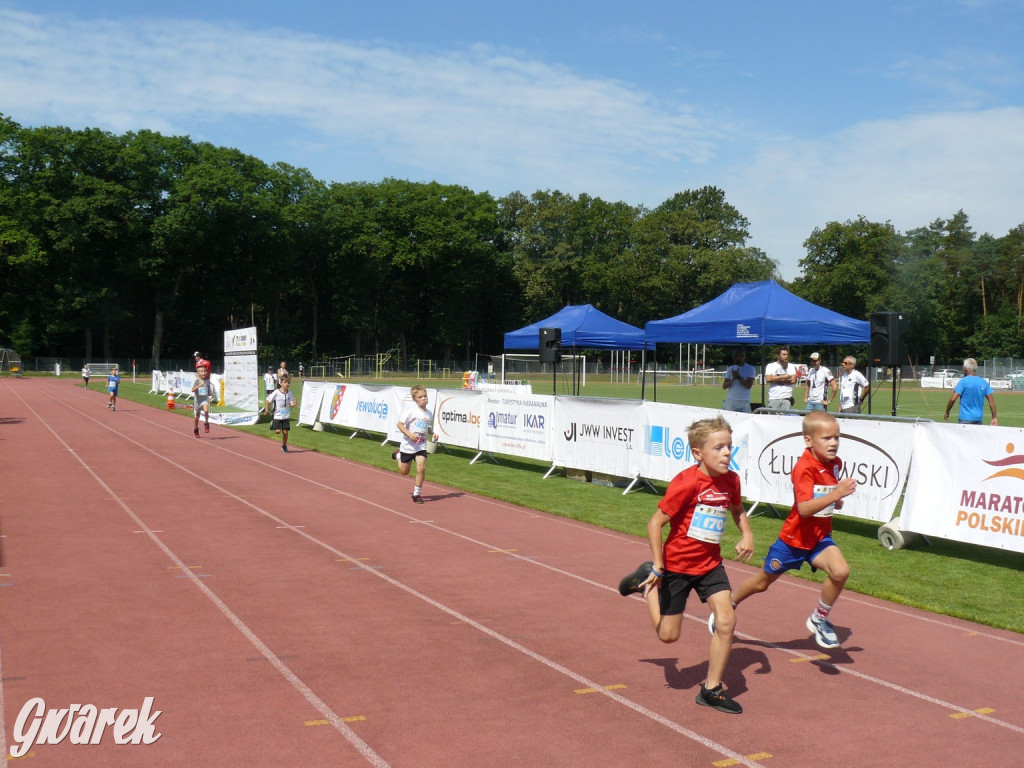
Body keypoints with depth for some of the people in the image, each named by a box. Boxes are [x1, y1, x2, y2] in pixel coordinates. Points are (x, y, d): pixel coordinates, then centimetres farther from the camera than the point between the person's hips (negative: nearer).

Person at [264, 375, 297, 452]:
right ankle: (273, 424, 23)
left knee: (285, 431, 1)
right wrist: (267, 409, -2)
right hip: (277, 415, -3)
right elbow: (268, 400, -2)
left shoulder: (289, 393, -3)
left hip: (286, 416, 3)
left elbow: (291, 404, -7)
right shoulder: (276, 392, -13)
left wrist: (294, 404, -28)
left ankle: (284, 446, 22)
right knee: (277, 431, -11)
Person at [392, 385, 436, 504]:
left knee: (421, 468, -16)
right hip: (408, 445, -3)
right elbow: (400, 424, -14)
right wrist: (409, 434, -27)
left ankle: (416, 493, 1)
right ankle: (398, 455, 47)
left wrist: (432, 434, 2)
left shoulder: (429, 413, 3)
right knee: (404, 471, 14)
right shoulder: (411, 410, -15)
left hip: (421, 446, 3)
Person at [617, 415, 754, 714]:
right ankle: (647, 581, 32)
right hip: (677, 564, -5)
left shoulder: (730, 480, -3)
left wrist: (746, 535, -1)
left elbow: (737, 510, 19)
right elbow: (655, 523, -18)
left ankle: (711, 689, 7)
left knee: (726, 622, -10)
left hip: (710, 563, 5)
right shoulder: (686, 482, -23)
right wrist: (658, 568, -18)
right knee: (668, 635, 7)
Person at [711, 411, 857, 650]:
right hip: (794, 537, -5)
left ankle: (819, 619, 1)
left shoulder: (835, 463, -1)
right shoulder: (804, 468, -25)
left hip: (820, 537, 5)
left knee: (840, 571, -23)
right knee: (762, 582, 12)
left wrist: (836, 500, 6)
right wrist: (834, 495, -46)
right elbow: (804, 508, -38)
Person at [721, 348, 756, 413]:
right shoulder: (731, 369, 12)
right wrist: (733, 379, -10)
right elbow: (724, 386, 5)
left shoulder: (750, 369, 2)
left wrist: (738, 377, -10)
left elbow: (749, 385, -9)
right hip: (730, 401, 3)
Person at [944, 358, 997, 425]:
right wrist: (994, 418, 9)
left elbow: (953, 399, -13)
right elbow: (991, 401, 6)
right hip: (978, 419, 5)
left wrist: (947, 412, 0)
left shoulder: (963, 381, -7)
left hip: (965, 419, -5)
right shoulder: (984, 382, 8)